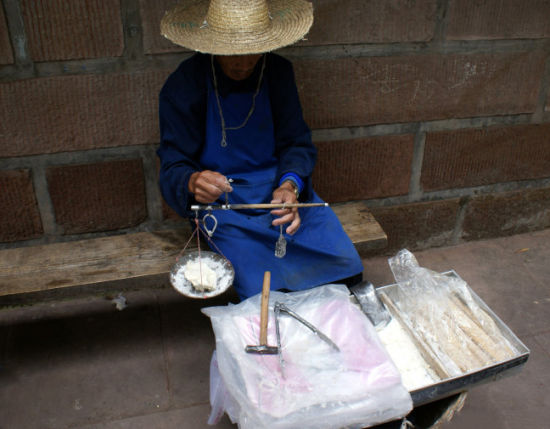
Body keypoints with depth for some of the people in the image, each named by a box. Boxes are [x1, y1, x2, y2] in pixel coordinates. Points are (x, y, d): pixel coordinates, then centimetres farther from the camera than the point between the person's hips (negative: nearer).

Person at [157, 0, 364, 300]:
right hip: (223, 202, -3)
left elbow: (297, 142, 1)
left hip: (282, 189, 4)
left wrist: (291, 184, -22)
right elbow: (172, 169, -11)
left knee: (346, 267, -14)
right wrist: (192, 184, -37)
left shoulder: (278, 72, 0)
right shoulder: (182, 87, -10)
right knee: (265, 292, -27)